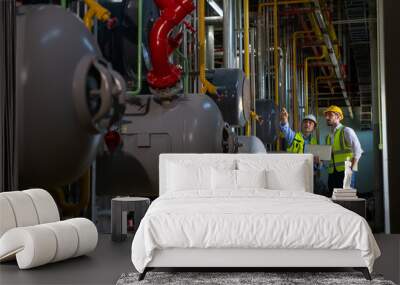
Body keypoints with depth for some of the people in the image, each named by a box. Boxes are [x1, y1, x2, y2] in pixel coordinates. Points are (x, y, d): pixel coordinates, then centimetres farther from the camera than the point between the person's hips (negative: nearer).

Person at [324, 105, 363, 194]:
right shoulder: (328, 136, 18)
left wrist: (352, 168, -15)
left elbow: (358, 151, -10)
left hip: (345, 171, -6)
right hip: (332, 172, 6)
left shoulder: (346, 131, -2)